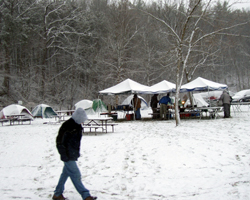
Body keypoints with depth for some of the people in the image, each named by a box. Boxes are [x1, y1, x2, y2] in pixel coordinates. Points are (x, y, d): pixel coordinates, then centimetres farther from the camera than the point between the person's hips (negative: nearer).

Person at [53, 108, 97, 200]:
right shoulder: (67, 126, -20)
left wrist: (77, 152, 22)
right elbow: (60, 141, -19)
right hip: (68, 155, -9)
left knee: (66, 173, 16)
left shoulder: (77, 125, 9)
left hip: (73, 154, 9)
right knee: (75, 174, -6)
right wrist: (65, 155, -19)